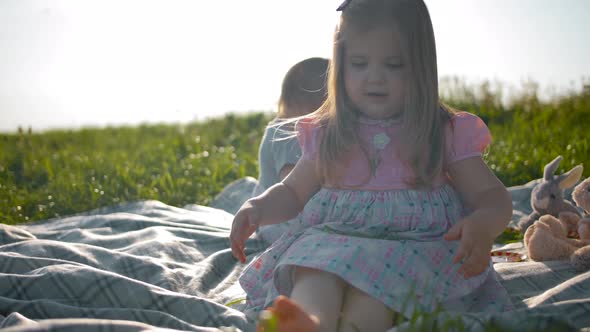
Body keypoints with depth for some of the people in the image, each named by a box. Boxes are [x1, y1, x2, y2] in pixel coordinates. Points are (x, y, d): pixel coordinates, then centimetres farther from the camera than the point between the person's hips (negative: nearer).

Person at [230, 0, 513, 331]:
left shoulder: (446, 133, 7)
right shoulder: (327, 134, 14)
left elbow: (493, 195, 5)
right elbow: (293, 192, 25)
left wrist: (483, 224, -20)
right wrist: (256, 207, 3)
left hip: (415, 243, -1)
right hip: (330, 239, 1)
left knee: (373, 279, -37)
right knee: (315, 272, -35)